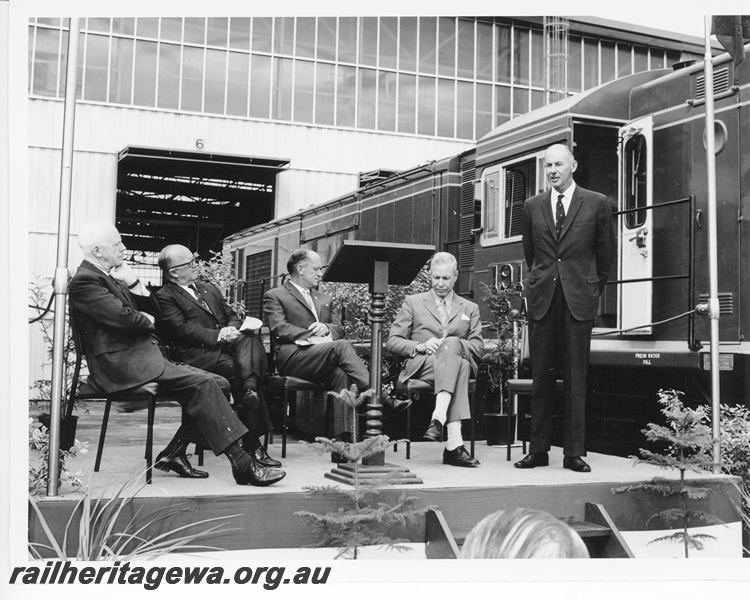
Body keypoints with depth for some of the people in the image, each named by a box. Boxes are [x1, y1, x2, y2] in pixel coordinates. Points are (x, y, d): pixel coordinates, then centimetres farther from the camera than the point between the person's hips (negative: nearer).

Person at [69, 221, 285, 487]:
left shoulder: (108, 276, 21)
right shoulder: (84, 281, -9)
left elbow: (154, 311, 19)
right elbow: (123, 317, -22)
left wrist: (134, 283, 4)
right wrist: (148, 321, 0)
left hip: (141, 356, 10)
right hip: (123, 364, -10)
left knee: (218, 383, -3)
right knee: (202, 383, -23)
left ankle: (174, 453, 0)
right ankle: (241, 463, -23)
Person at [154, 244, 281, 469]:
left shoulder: (209, 289, 29)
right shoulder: (164, 297, 5)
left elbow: (233, 316, 25)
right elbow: (182, 330, -8)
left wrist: (232, 329, 0)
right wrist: (218, 335, -17)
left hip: (225, 343, 5)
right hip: (196, 353, -5)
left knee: (250, 338, -29)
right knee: (236, 369, -30)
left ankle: (250, 388, -55)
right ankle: (252, 444, -32)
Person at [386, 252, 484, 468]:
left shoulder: (470, 308, 24)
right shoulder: (413, 302, 20)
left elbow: (478, 347, 11)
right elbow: (392, 342, 10)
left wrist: (451, 344, -9)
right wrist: (420, 346, -10)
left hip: (459, 359, 2)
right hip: (421, 365, -2)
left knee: (452, 344, -37)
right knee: (458, 365, -38)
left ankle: (438, 418, -51)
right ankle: (454, 443, -51)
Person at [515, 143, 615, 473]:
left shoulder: (596, 204, 3)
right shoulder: (532, 206, 10)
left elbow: (606, 252, 12)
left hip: (579, 299, -2)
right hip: (541, 298, 2)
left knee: (576, 378, 0)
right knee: (541, 376, 3)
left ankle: (574, 452, 5)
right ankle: (538, 450, 9)